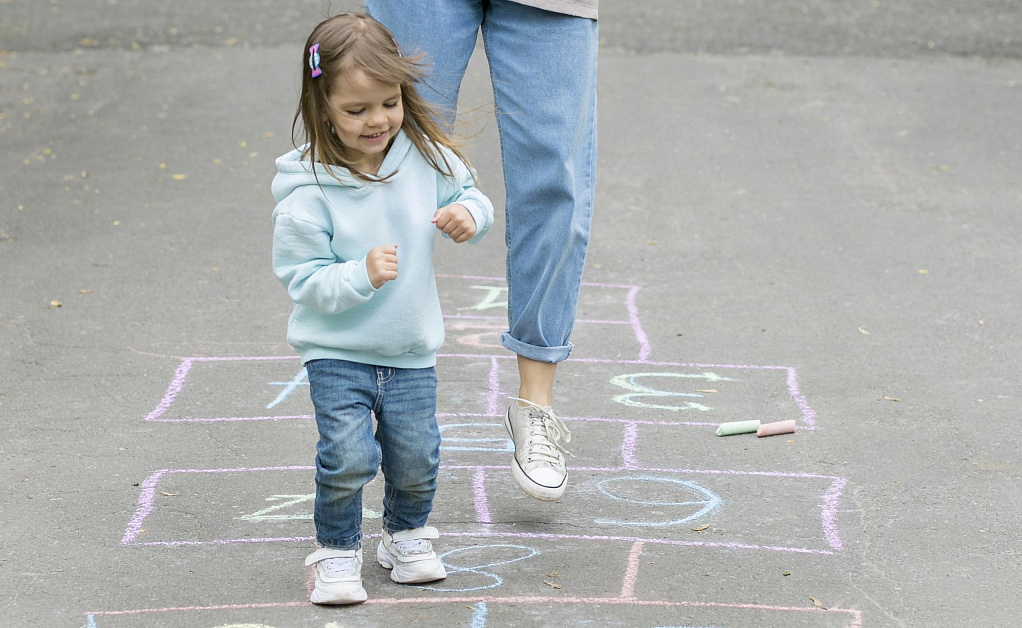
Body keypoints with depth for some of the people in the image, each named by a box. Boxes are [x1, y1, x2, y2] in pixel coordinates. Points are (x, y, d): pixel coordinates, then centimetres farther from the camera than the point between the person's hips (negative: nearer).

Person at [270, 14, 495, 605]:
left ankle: (407, 535, 37)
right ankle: (337, 551, 11)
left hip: (411, 351, 4)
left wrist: (470, 215, -14)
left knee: (416, 457, 8)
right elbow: (304, 280, -17)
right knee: (348, 456, -14)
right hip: (337, 353, -3)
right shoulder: (307, 191, -19)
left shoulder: (424, 156, -8)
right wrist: (361, 275, -32)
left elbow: (469, 192, 9)